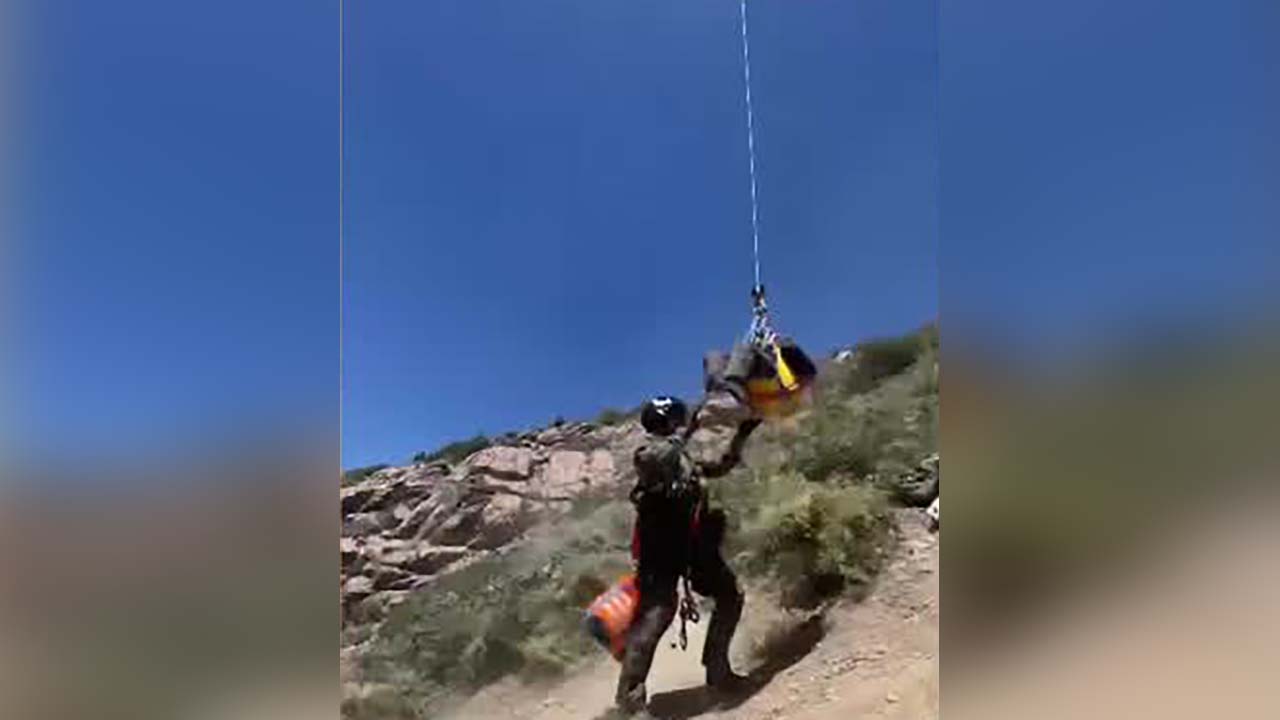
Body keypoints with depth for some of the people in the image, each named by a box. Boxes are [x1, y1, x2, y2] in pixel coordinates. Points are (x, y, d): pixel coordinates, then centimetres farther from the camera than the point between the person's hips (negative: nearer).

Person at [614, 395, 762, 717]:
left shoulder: (683, 457, 24)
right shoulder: (648, 449, -3)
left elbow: (720, 467, 32)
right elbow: (661, 459, -28)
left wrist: (741, 435, 24)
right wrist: (683, 434, -18)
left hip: (693, 542, 9)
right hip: (661, 543, -9)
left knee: (730, 595, 12)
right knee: (657, 612, -18)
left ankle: (717, 668, 22)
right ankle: (630, 694, -18)